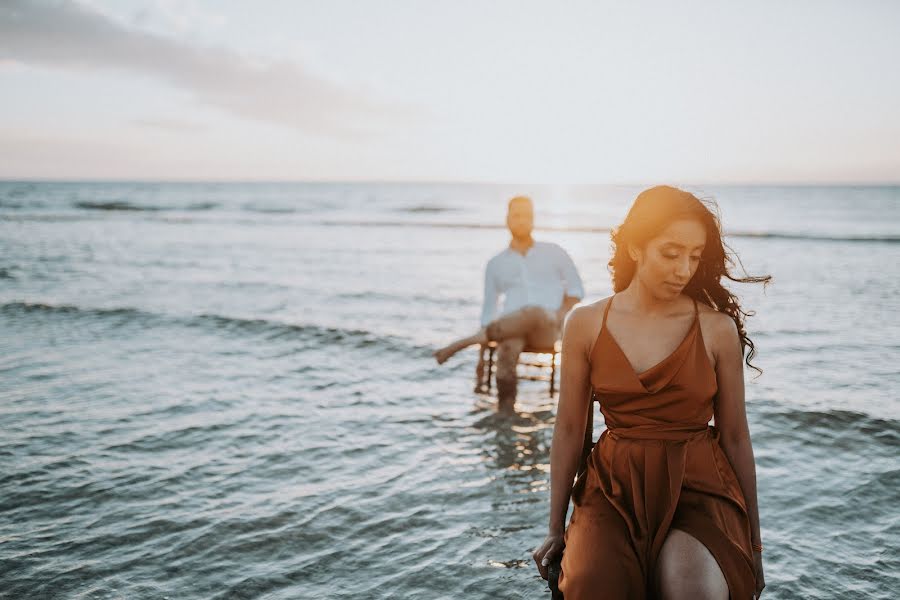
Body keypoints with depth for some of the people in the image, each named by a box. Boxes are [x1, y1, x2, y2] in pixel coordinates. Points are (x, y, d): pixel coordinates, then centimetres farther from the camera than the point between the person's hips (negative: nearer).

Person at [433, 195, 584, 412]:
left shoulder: (554, 253, 17)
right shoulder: (496, 264, 18)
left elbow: (576, 289, 16)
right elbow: (489, 310, 17)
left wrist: (560, 315, -5)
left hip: (546, 330, -1)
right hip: (510, 329, 1)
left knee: (535, 313, -39)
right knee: (508, 348, -38)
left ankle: (463, 342, -32)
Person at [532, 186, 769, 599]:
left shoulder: (718, 328, -3)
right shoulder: (586, 324, -1)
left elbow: (735, 436, 5)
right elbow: (568, 430, 5)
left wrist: (753, 541, 12)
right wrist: (555, 528, 10)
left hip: (697, 486, 0)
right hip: (615, 486, 1)